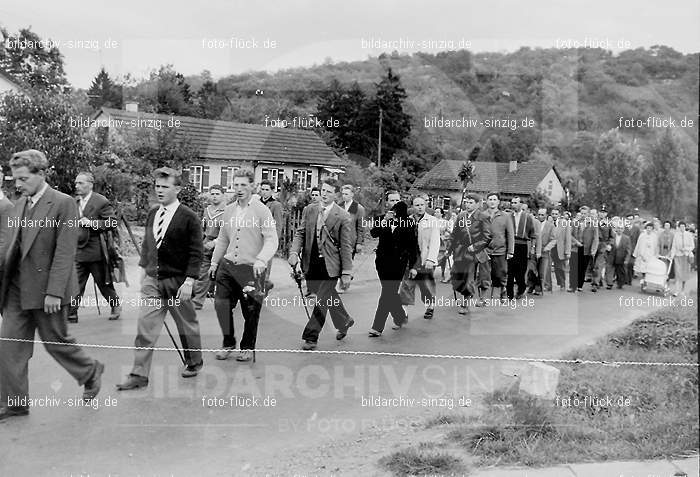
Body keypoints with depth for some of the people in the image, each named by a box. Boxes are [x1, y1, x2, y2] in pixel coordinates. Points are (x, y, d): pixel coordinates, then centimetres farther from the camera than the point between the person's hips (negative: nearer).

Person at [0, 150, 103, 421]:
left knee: (56, 341, 7)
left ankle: (90, 373, 32)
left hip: (46, 290, -6)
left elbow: (65, 251, -16)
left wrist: (54, 291, -19)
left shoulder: (63, 204, -11)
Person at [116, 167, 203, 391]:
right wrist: (144, 268, 13)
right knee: (145, 326, -1)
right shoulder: (152, 213, 7)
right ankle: (139, 375, 4)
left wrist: (189, 282, -17)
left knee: (187, 324, 12)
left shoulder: (189, 217, -11)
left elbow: (195, 253, -12)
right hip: (152, 280, 5)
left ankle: (194, 362, 34)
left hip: (177, 281, -4)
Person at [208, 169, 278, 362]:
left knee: (251, 311, 4)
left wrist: (261, 260, -28)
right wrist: (214, 261, 22)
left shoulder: (262, 210, -7)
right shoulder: (228, 210, 11)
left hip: (251, 269, -4)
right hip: (227, 266, 4)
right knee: (221, 303, -5)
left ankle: (247, 348, 24)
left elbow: (271, 240, -13)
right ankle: (228, 343, 15)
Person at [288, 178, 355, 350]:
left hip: (330, 265, -5)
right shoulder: (309, 210, 5)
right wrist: (294, 252, -12)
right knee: (329, 296, 20)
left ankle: (311, 337, 6)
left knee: (322, 300, -5)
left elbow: (346, 246, -7)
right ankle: (344, 322, 42)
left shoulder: (343, 217, -8)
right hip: (312, 263, 5)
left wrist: (346, 273, -9)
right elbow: (300, 233, 6)